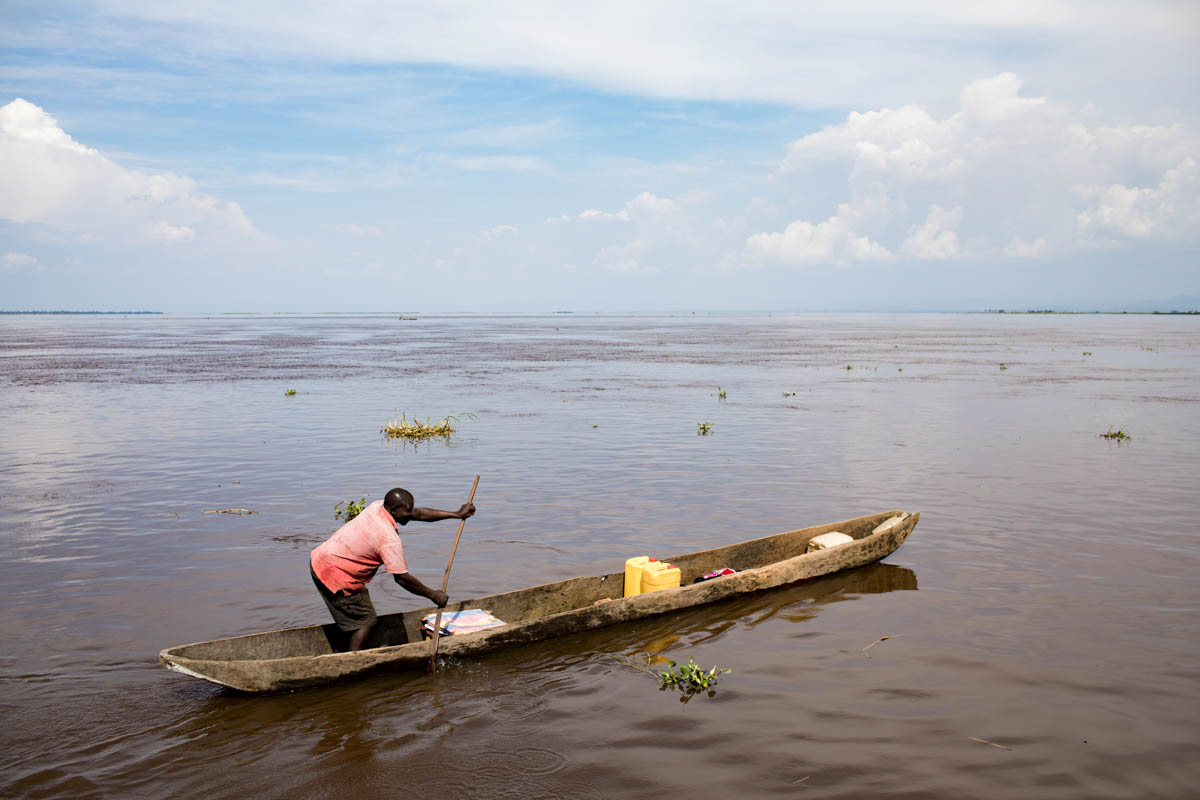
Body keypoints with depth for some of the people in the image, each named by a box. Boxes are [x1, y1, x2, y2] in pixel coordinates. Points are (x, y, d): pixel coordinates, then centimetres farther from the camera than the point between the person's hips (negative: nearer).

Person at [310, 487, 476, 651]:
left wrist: (457, 514, 12)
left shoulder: (378, 506, -1)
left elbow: (418, 514, 9)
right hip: (334, 575, -9)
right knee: (366, 622, 2)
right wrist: (433, 595, -10)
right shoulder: (389, 539, -25)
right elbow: (401, 577, -21)